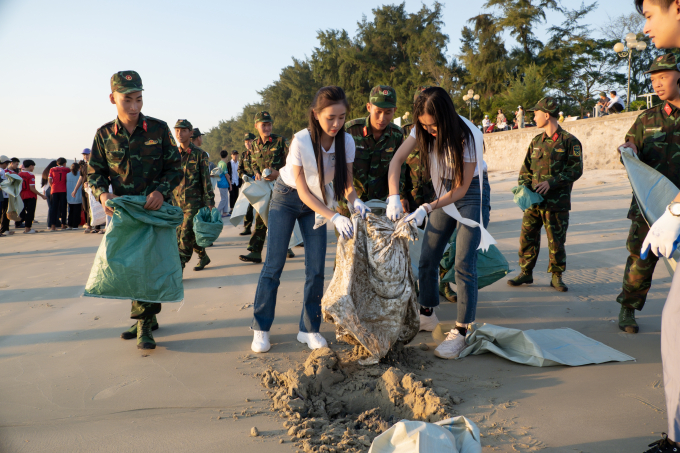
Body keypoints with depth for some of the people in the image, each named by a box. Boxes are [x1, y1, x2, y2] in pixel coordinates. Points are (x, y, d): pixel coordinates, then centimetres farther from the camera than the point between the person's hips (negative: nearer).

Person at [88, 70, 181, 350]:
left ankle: (144, 323, 2)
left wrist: (161, 191, -21)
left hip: (155, 207, -2)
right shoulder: (104, 134, 2)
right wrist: (102, 194, -17)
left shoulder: (158, 129, -4)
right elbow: (95, 173, 6)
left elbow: (175, 168, -2)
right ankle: (147, 319, 23)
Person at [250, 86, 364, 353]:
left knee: (316, 268, -2)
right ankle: (260, 329, 7)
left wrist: (354, 201, -35)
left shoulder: (346, 142, -19)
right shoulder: (301, 141, -29)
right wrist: (334, 217, -38)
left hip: (317, 201, 3)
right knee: (274, 264, -5)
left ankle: (309, 330, 11)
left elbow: (346, 184, -11)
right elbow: (303, 191, -26)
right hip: (287, 197, -3)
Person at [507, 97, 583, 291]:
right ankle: (526, 273, 18)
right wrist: (523, 186, 1)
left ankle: (556, 277, 16)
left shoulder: (569, 141, -4)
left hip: (557, 202, -5)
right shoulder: (536, 141, 14)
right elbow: (526, 167, 19)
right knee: (527, 237, 6)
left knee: (556, 241, 2)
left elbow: (576, 170, -9)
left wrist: (552, 182, -18)